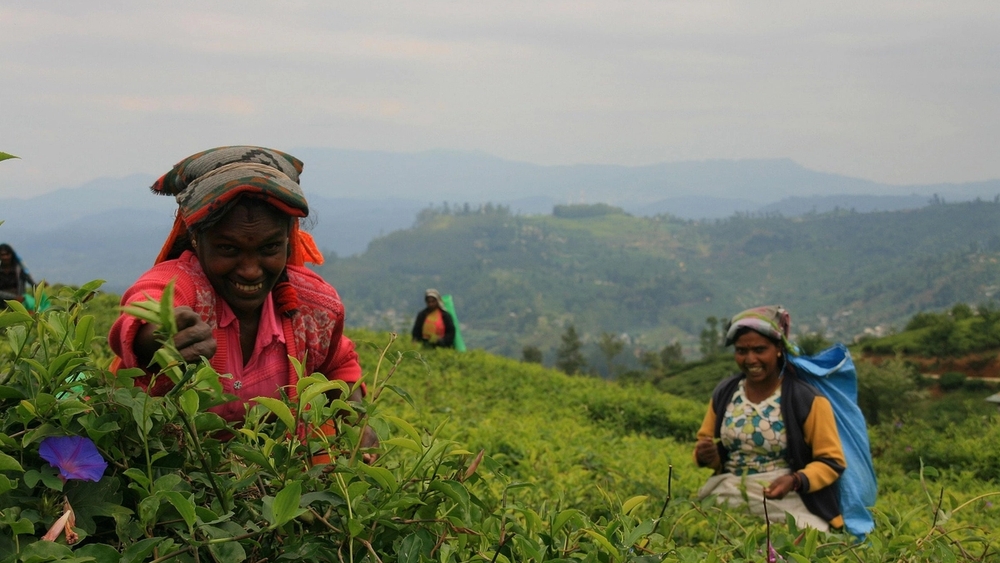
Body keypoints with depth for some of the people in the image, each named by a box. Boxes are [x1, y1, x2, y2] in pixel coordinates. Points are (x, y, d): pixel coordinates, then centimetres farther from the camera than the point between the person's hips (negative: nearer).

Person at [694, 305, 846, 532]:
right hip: (728, 500, 3)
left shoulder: (807, 400, -7)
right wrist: (706, 455, -5)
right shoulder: (724, 394, 7)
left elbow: (832, 462, -3)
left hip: (786, 504, -3)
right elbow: (705, 443, 20)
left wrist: (796, 481, -22)